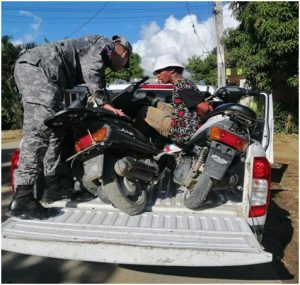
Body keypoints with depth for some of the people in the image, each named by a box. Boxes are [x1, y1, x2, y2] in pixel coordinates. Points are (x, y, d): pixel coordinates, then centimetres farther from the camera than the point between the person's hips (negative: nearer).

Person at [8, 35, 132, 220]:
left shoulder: (100, 59, 33)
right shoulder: (105, 44, 6)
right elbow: (90, 68, -13)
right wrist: (103, 102, -8)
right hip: (40, 67, -10)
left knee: (54, 129, 9)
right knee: (39, 131, -18)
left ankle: (53, 186, 13)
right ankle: (22, 199, -20)